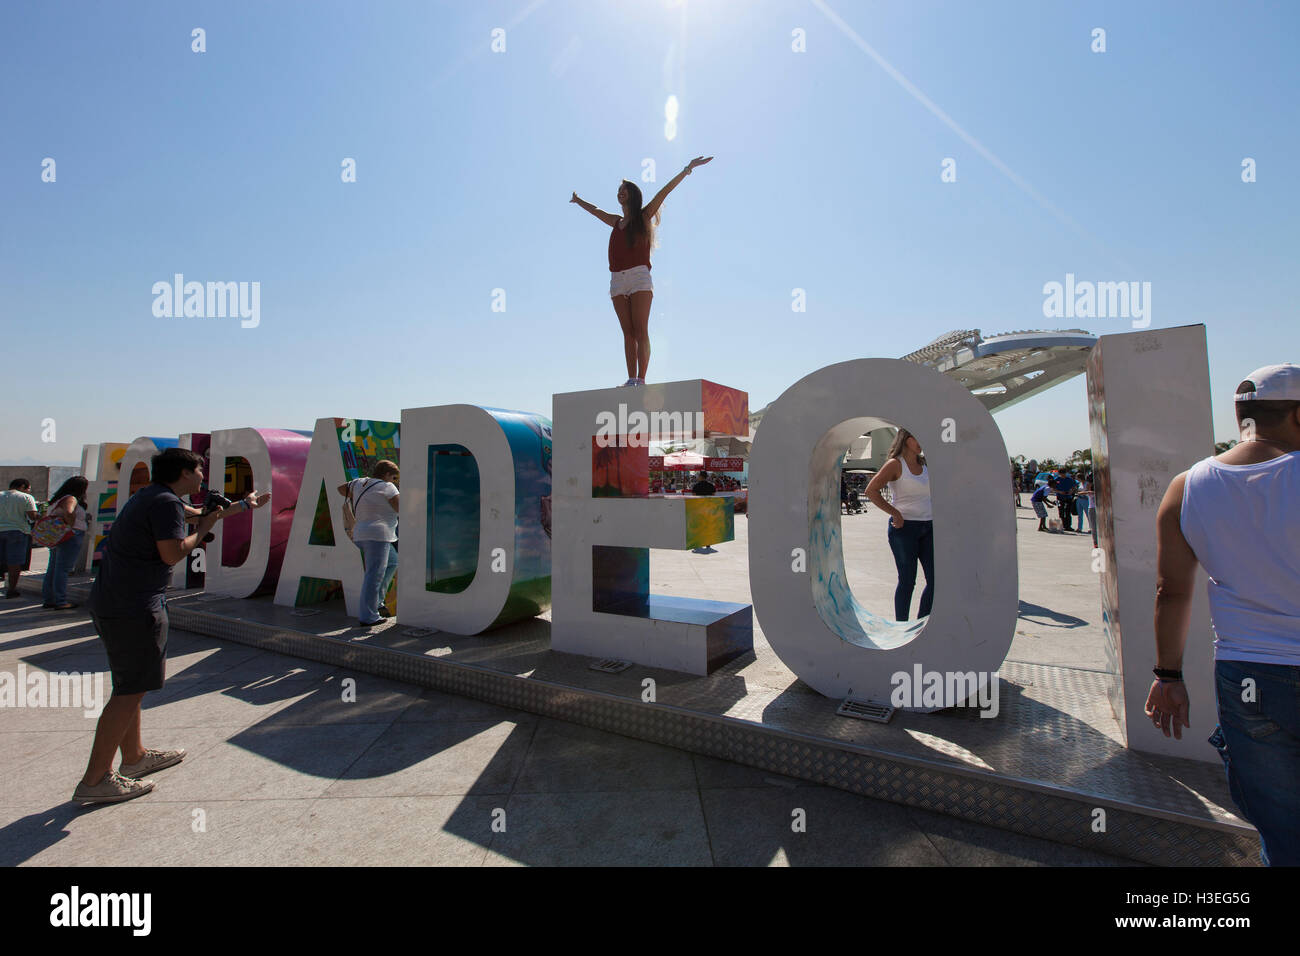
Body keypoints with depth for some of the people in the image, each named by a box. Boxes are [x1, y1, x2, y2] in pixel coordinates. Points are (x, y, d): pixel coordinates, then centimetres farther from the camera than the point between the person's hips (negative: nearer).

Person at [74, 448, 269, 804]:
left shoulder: (150, 496, 16)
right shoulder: (166, 502, -15)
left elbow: (203, 513, 27)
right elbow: (173, 553, -21)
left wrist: (243, 505, 33)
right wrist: (203, 531, -6)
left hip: (110, 601, 11)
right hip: (134, 607, -11)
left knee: (130, 685, 19)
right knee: (131, 691, -3)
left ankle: (134, 756, 32)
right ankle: (95, 780, 4)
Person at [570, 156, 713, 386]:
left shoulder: (643, 217, 10)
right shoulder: (617, 222, 23)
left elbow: (664, 192, 5)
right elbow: (595, 210, 41)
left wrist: (687, 169, 2)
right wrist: (579, 201, 56)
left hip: (639, 278, -5)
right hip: (617, 281, 5)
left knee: (641, 331, -12)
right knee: (628, 332, -1)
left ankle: (641, 379, -17)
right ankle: (631, 379, -4)